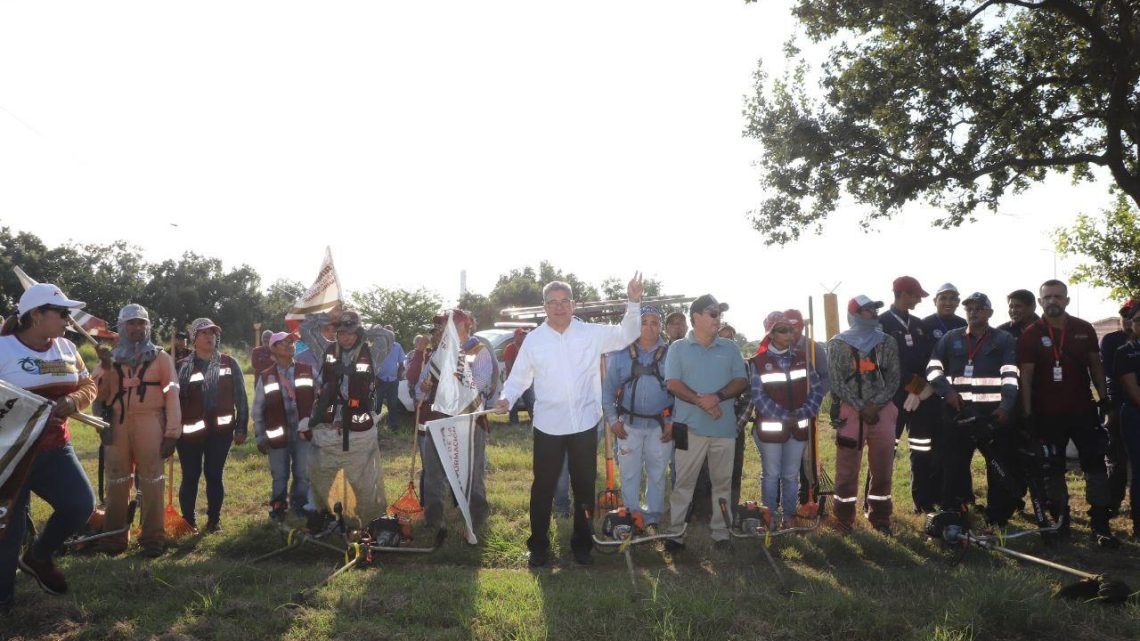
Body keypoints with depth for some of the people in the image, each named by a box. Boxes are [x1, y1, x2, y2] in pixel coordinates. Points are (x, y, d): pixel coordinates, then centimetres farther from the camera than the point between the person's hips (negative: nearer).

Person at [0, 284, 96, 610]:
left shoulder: (67, 348, 6)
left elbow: (87, 386, 10)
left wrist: (70, 402, -12)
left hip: (55, 447, 6)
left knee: (81, 504, -2)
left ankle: (38, 557, 26)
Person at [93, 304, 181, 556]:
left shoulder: (160, 357, 7)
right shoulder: (112, 358, 14)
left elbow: (171, 394, 1)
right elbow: (100, 394, 12)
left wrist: (172, 432, -8)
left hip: (149, 424, -3)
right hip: (118, 424, 3)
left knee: (151, 480, -2)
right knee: (117, 480, 7)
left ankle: (153, 537, 2)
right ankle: (115, 536, 15)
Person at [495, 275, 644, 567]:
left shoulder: (592, 334, 1)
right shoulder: (533, 340, 0)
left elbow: (627, 335, 5)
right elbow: (519, 377, 3)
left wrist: (633, 303, -10)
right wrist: (506, 399, -16)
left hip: (585, 424, 1)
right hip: (548, 426, -1)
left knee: (585, 487, 13)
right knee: (543, 487, 8)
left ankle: (582, 543, 29)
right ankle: (538, 545, 22)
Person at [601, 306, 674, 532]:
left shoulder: (670, 354, 0)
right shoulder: (620, 354, -1)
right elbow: (608, 388, 1)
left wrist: (673, 422, -6)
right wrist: (613, 420, -5)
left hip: (661, 426, 0)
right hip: (629, 424, 0)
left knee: (657, 475, 11)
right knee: (629, 474, 7)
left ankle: (652, 519, 23)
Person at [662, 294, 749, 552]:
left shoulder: (730, 348, 10)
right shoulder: (678, 348, 3)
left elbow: (741, 381, 4)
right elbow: (672, 383, -6)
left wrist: (717, 397, -14)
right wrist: (701, 401, -18)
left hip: (724, 426, 3)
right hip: (690, 426, -3)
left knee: (722, 482, 9)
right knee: (683, 482, 1)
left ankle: (721, 533, 18)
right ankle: (674, 532, 8)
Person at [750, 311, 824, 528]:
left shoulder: (802, 357, 5)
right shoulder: (759, 361, -5)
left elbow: (817, 389, 4)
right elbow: (758, 396, -10)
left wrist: (803, 413, -10)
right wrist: (784, 416, -16)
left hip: (799, 427, 3)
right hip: (770, 427, -3)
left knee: (791, 475, 10)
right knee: (771, 474, 5)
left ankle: (789, 516, 21)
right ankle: (769, 518, 15)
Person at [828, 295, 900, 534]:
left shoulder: (886, 342, 8)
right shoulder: (838, 344, 1)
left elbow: (893, 379, 4)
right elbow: (837, 383, -3)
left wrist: (875, 405, -10)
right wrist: (862, 408, -11)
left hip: (882, 410, 2)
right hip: (851, 411, -2)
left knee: (882, 467, 7)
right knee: (847, 468, -2)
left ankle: (880, 517, 20)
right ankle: (844, 520, 9)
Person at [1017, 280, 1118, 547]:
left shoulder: (1084, 330, 3)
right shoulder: (1030, 335, -5)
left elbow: (1095, 365, 10)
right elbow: (1026, 376, -7)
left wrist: (1104, 398, 3)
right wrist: (1028, 414, -12)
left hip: (1083, 410, 2)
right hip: (1048, 414, -2)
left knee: (1095, 464, -2)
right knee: (1054, 468, 7)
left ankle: (1100, 524, 2)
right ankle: (1059, 521, 18)